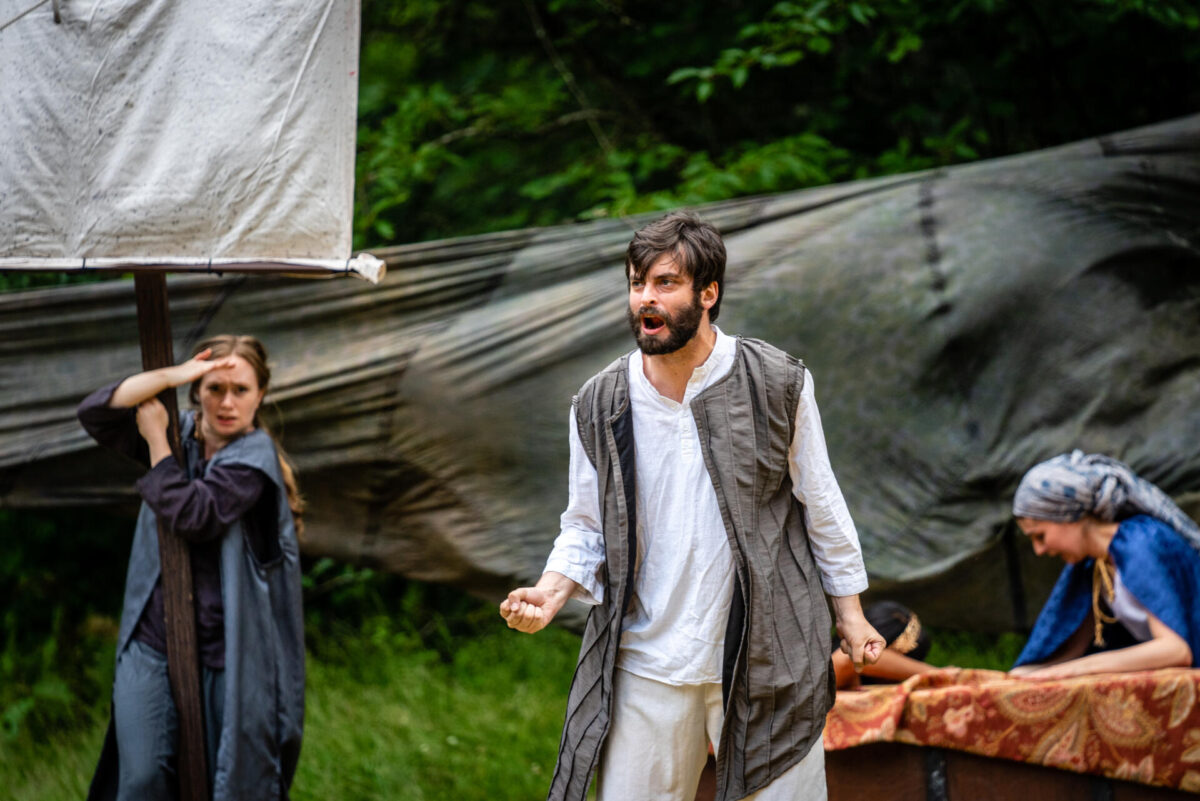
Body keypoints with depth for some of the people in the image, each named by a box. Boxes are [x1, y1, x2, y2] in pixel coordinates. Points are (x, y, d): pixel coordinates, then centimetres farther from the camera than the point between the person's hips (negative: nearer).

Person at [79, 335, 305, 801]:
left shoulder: (253, 456, -9)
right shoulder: (183, 434, 7)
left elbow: (192, 516, -22)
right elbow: (94, 413, -5)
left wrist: (156, 439, -11)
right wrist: (169, 377, -17)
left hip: (224, 653, -5)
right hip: (151, 642, 5)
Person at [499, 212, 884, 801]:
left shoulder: (777, 386, -2)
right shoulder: (600, 405, 2)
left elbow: (821, 507, 7)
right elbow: (587, 527, 10)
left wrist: (849, 614, 9)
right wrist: (547, 595, -8)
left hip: (767, 663, -1)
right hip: (645, 667, 1)